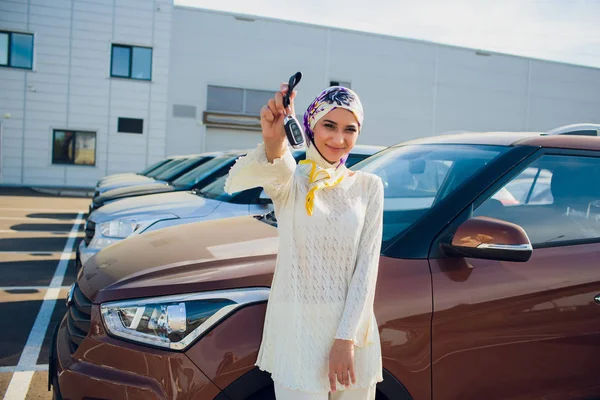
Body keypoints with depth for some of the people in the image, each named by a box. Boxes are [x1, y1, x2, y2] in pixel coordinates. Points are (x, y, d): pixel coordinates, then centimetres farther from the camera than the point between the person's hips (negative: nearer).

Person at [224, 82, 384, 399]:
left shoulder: (369, 186, 4)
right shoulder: (290, 179, -2)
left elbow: (367, 265, -3)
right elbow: (237, 182, -26)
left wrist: (346, 337, -12)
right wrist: (273, 142, -47)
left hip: (351, 327, 3)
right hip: (297, 329, -2)